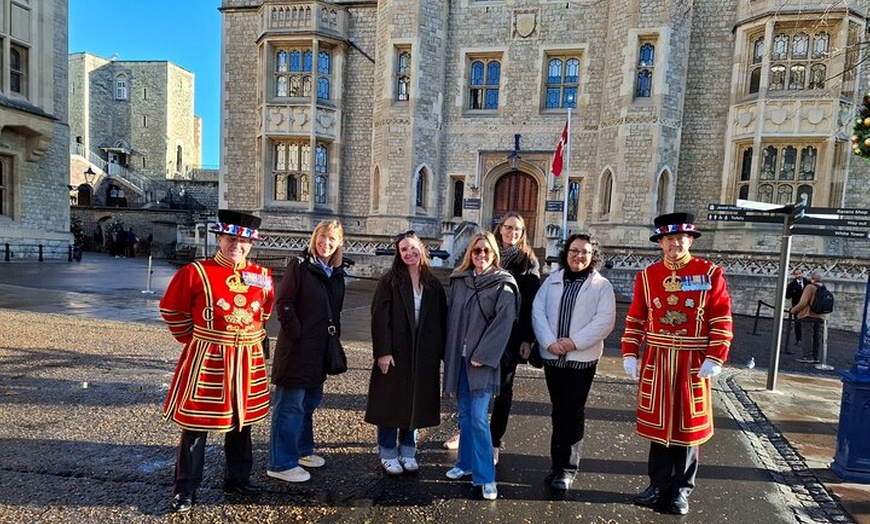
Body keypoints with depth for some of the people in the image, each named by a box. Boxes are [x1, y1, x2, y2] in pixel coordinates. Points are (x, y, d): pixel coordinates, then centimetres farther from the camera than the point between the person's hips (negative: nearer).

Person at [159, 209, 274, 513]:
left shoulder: (262, 277, 2)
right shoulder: (195, 273, -10)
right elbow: (172, 311, 0)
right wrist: (196, 340, 5)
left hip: (248, 359, 4)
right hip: (206, 360, -4)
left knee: (240, 420, 17)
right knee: (196, 423, 6)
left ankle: (238, 478, 34)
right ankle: (185, 490, 22)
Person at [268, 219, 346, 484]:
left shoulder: (337, 273, 11)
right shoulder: (299, 266, -10)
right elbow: (283, 303, -15)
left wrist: (334, 337, 11)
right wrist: (296, 335, -16)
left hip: (320, 351, 8)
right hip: (296, 349, -8)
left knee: (310, 401, 19)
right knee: (290, 405, 0)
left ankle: (302, 450, 36)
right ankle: (281, 463, 11)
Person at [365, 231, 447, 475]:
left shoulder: (433, 285, 7)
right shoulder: (389, 281, -4)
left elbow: (441, 320, 7)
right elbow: (379, 318, -10)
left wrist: (441, 352, 2)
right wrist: (383, 351, -16)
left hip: (424, 355, 4)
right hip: (395, 352, -3)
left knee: (416, 403, 12)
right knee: (391, 402, 5)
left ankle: (408, 451, 28)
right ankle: (388, 454, 21)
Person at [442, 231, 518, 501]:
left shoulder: (502, 285, -6)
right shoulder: (459, 280, 8)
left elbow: (504, 323, -13)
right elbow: (451, 317, 10)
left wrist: (483, 355, -16)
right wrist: (449, 353, 5)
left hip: (482, 361, -5)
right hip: (458, 358, 5)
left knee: (478, 418, -7)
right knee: (464, 414, 15)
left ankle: (486, 477, 3)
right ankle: (466, 463, 29)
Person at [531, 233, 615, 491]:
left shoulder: (602, 285, 1)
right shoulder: (552, 280, 9)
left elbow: (605, 320, -9)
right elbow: (538, 311, 2)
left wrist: (575, 342, -16)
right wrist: (549, 341, -12)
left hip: (582, 358, -3)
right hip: (552, 356, 3)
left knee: (573, 413, 3)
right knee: (559, 411, 11)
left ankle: (566, 468, 13)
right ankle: (559, 464, 23)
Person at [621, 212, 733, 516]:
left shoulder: (710, 273, -3)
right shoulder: (646, 276, 3)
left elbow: (722, 321, -5)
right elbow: (635, 320, 6)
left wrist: (714, 359, -12)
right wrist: (629, 355, -1)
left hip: (693, 363, -2)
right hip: (656, 361, 2)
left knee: (687, 426, 8)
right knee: (658, 425, 11)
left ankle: (680, 490, 24)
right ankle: (659, 486, 26)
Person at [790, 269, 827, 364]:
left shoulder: (810, 287, -13)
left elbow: (803, 303, -16)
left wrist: (793, 310, -5)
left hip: (809, 315, -7)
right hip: (820, 316, 7)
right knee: (817, 337, 11)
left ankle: (807, 356, -2)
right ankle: (815, 357, 17)